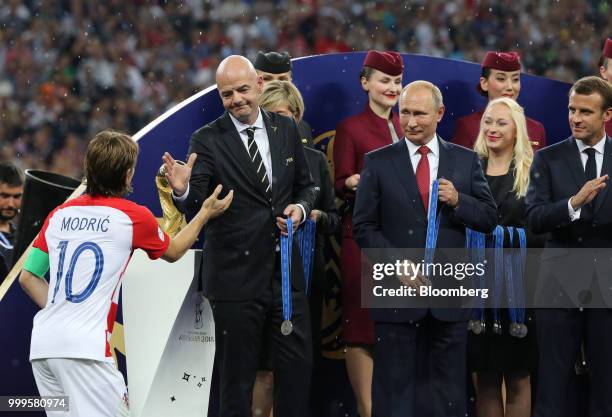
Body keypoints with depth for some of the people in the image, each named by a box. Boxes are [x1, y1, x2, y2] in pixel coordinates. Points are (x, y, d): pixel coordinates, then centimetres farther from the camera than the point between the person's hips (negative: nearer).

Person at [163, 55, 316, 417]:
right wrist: (183, 190, -37)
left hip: (287, 273, 4)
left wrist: (301, 207, -6)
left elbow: (305, 185, 16)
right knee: (238, 377, 5)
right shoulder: (207, 140, -8)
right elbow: (195, 208, -15)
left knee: (298, 368, 9)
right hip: (237, 276, -4)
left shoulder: (286, 129, 5)